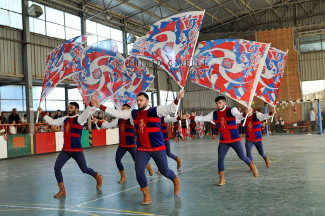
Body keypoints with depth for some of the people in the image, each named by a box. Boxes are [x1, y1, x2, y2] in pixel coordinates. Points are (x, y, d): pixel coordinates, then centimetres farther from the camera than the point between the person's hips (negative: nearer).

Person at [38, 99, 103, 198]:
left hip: (77, 150, -6)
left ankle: (98, 177, 34)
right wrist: (42, 113, 25)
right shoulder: (65, 119, 11)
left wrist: (91, 103, -44)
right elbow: (52, 122, 22)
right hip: (65, 150, 6)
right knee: (56, 168, -4)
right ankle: (62, 191, 7)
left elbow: (87, 113, -27)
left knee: (84, 169, 3)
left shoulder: (80, 119, -8)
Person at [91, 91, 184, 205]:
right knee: (139, 172, -8)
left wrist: (177, 99, -39)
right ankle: (146, 196, 11)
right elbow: (117, 113, 11)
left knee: (164, 171, 5)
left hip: (157, 148, -4)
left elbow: (170, 109, -20)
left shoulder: (156, 110, -5)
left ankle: (176, 180, 40)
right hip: (141, 149, 4)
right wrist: (100, 106, 9)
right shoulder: (133, 113, 8)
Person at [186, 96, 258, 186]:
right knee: (220, 159, -4)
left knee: (242, 157, 3)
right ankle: (222, 179, 7)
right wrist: (190, 117, 1)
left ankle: (252, 166, 34)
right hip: (223, 142, 4)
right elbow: (203, 118, 9)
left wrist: (246, 114, -48)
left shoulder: (232, 110, -8)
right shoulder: (214, 114, 5)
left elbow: (239, 116, -25)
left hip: (235, 140, -3)